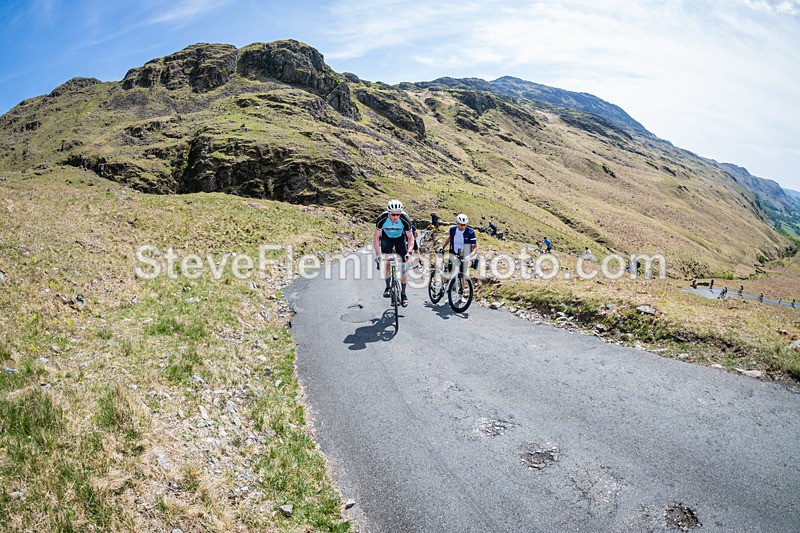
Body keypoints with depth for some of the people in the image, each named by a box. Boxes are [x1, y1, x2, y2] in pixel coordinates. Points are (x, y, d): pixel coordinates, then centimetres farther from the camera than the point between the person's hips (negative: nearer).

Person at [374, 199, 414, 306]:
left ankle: (403, 294, 4)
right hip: (387, 238, 1)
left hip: (401, 238, 0)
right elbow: (376, 237, -21)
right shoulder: (381, 219, -31)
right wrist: (377, 254, -32)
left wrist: (408, 252, -37)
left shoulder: (405, 220, -31)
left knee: (403, 267, -7)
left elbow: (410, 238, -21)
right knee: (386, 261, -21)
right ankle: (388, 287, -2)